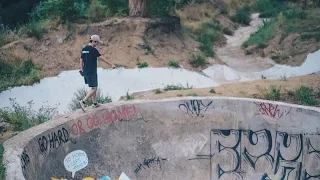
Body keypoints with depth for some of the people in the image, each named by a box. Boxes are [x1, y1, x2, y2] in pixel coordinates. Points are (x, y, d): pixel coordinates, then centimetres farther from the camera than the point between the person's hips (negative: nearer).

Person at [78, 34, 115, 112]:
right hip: (92, 72, -9)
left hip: (85, 72, 9)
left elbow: (81, 60, 15)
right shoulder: (93, 50, -14)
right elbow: (102, 58, -12)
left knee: (94, 87, 17)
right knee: (94, 89, -5)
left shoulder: (84, 49, 10)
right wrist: (111, 64, -6)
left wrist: (82, 70, 21)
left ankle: (95, 103, 22)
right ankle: (83, 101, -14)